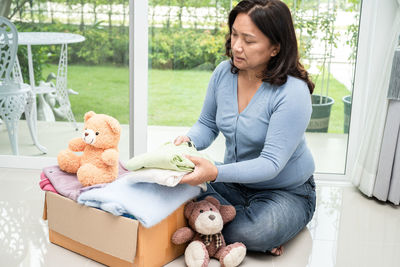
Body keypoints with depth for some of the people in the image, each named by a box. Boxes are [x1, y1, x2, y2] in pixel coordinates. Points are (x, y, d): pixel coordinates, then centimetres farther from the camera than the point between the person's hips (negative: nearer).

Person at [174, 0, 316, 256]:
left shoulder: (293, 93, -25)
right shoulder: (224, 72, -6)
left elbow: (271, 163, -29)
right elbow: (207, 124, 7)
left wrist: (216, 173, -44)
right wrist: (188, 140, -18)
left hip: (286, 192, -6)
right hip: (235, 181, 6)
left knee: (253, 233, -35)